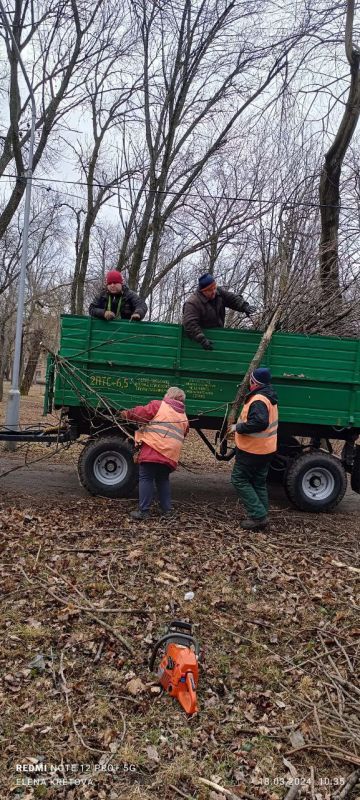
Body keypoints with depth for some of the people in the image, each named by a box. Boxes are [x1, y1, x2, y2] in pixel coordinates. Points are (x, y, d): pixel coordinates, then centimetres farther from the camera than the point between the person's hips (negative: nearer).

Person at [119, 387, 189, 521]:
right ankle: (166, 510, 19)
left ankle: (144, 511, -3)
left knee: (146, 478, 0)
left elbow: (141, 413, -1)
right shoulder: (184, 418, 22)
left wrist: (127, 414, 17)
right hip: (170, 455, 6)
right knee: (163, 480, 20)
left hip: (153, 449, -6)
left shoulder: (159, 405, 5)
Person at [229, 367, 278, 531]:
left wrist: (238, 428, -24)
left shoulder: (258, 400, -22)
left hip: (253, 450, -10)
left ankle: (258, 516, -5)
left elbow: (260, 423, -35)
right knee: (259, 482, 15)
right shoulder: (269, 397, 10)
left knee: (239, 479, -1)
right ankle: (261, 516, 19)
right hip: (266, 449, 10)